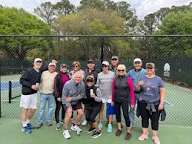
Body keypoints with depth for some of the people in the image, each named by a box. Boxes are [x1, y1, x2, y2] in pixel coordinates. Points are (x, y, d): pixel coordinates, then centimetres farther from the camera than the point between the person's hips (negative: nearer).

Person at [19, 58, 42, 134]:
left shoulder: (39, 73, 5)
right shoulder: (29, 71, -12)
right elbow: (21, 80, -14)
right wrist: (31, 85, -20)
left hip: (34, 93, 6)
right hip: (26, 93, -6)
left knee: (33, 109, 11)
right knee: (25, 109, 4)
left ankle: (28, 122, 32)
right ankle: (24, 126, 16)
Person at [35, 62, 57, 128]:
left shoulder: (56, 74, 2)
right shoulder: (44, 73, 7)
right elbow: (40, 81, 13)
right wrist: (40, 89, 9)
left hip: (51, 94, 0)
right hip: (43, 93, 0)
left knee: (51, 107, 8)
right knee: (41, 107, 3)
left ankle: (49, 120, 22)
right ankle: (40, 121, 12)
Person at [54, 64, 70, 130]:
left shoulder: (68, 76, 8)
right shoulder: (58, 76, -6)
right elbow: (55, 86, -8)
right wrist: (57, 96, -13)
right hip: (59, 95, -4)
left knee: (65, 108, 11)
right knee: (58, 108, 5)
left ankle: (63, 120, 27)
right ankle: (57, 123, 13)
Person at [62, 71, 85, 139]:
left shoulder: (82, 84, -19)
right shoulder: (68, 84, -27)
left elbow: (82, 95, -11)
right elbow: (64, 97, -19)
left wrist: (72, 98, -21)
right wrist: (69, 106, -25)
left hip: (76, 101, 4)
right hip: (67, 102, -4)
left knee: (81, 112, -1)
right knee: (69, 114, -20)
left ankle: (75, 126, 26)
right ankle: (65, 130, -1)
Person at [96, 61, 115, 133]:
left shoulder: (112, 74, -7)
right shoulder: (99, 75, -1)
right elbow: (97, 85, 5)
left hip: (110, 95, -1)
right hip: (101, 95, 2)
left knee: (110, 110, 3)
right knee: (101, 109, 11)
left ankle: (109, 125, 16)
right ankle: (100, 123, 27)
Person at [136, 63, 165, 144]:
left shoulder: (158, 79, -3)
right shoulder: (143, 78, 4)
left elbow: (162, 92, -3)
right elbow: (137, 89, 9)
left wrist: (161, 103, -9)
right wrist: (139, 85, -13)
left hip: (155, 103, -2)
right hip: (144, 102, 3)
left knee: (155, 119, 6)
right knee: (144, 118, 11)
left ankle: (155, 136, 23)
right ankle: (145, 134, 28)